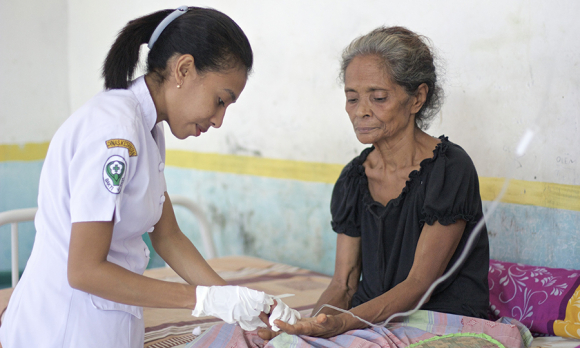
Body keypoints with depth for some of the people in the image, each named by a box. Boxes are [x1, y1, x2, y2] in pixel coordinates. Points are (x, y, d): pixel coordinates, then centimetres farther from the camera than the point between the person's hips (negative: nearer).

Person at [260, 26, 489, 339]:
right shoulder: (353, 179, 8)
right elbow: (344, 283, 6)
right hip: (369, 322, 5)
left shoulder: (450, 169, -10)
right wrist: (316, 320, -16)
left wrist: (345, 322, -30)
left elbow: (419, 283, -15)